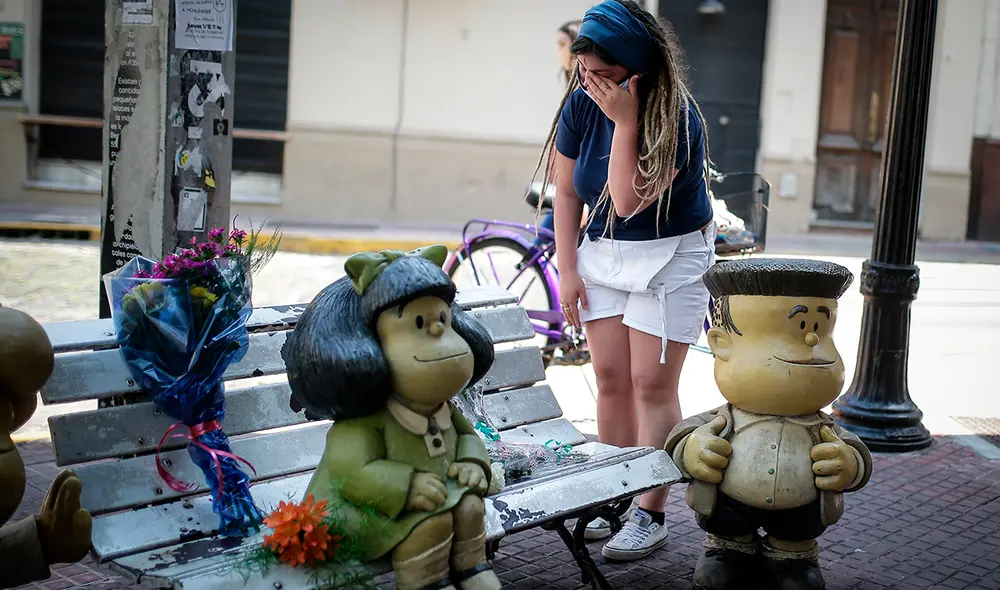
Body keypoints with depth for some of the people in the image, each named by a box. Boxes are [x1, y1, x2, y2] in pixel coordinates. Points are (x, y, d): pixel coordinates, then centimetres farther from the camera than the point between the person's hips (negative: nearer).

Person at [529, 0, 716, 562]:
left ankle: (651, 514, 3)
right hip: (603, 252, 5)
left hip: (671, 257, -5)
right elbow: (567, 190, 2)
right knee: (611, 379, 7)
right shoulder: (581, 104, -7)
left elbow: (628, 202, -30)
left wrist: (625, 122, -32)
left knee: (652, 384, -5)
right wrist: (567, 269, 0)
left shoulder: (679, 119, -23)